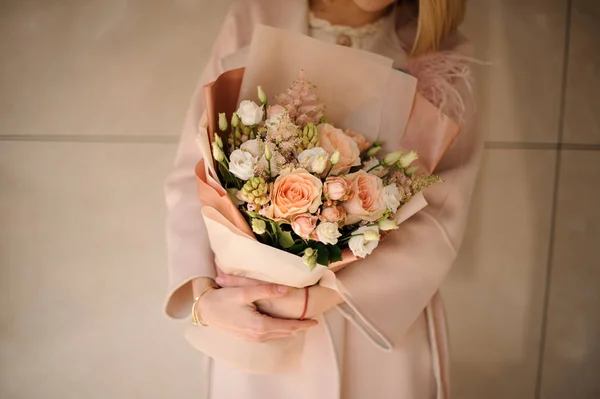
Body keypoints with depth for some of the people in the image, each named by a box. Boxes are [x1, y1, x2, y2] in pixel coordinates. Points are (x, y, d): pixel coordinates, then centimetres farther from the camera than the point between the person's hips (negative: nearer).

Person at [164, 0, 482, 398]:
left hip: (378, 325, 0)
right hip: (251, 307, 1)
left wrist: (311, 298, -24)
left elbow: (440, 215, -16)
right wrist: (204, 294, -20)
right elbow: (193, 176, -7)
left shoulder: (437, 49, -6)